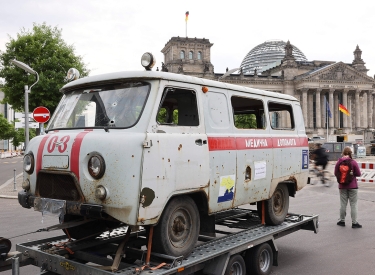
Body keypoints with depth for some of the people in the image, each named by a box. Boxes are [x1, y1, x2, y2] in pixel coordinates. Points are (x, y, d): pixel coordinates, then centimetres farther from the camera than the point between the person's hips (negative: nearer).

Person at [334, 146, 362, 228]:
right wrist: (352, 173, 10)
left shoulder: (338, 162, -3)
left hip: (342, 186, 3)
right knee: (353, 204, 4)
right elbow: (358, 174, -7)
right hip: (352, 186, -3)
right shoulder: (353, 162, -12)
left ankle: (342, 221, 20)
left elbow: (336, 174, 3)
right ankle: (354, 223, 6)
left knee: (343, 204, 12)